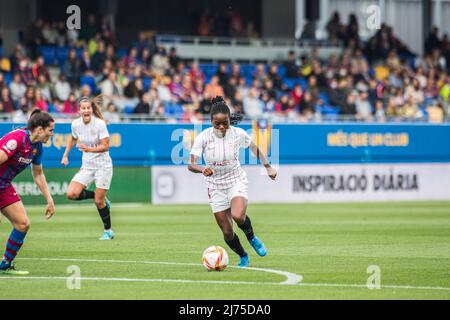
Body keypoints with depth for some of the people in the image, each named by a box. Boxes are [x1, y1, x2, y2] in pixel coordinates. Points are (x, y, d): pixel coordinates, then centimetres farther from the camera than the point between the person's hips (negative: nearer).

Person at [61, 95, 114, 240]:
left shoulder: (100, 123, -18)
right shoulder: (76, 124, -3)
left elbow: (106, 146, -18)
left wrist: (89, 149, -31)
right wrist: (65, 155, 14)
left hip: (103, 165, -5)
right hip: (87, 166, 5)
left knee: (98, 201, -7)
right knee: (71, 194, -14)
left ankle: (108, 231, 14)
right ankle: (101, 198, 9)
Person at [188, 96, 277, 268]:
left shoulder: (238, 134, -14)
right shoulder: (203, 137, -17)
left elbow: (254, 147, 8)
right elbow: (191, 164, -23)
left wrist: (268, 167, 13)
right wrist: (203, 170, -44)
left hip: (236, 181, -1)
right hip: (215, 186, 1)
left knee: (238, 215, -31)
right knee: (227, 232, 1)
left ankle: (252, 238, 2)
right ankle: (243, 257, 31)